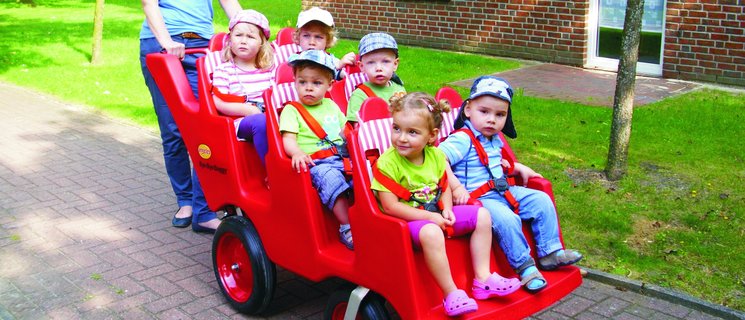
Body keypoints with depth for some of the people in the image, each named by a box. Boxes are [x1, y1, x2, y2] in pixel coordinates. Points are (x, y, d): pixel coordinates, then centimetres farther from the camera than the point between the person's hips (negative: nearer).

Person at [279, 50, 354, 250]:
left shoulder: (331, 105, 24)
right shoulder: (291, 110, 7)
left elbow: (346, 130, 29)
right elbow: (288, 139, -7)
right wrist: (297, 153, -28)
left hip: (342, 158, 5)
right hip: (314, 163, -5)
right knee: (330, 176, -35)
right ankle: (347, 227, -33)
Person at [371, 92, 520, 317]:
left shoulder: (435, 155, 0)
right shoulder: (386, 163, -19)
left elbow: (445, 186, 13)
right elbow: (390, 207, -20)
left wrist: (446, 209, -9)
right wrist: (429, 217, -22)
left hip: (436, 216, 7)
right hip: (405, 222, -7)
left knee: (482, 216, 1)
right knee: (430, 233, -39)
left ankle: (482, 279, 3)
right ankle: (451, 294, -27)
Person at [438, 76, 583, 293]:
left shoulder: (495, 140, 12)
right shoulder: (462, 140, -17)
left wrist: (519, 168, 21)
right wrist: (457, 187, -32)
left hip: (503, 191, 9)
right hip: (477, 198, -9)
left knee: (541, 201, 6)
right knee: (506, 219, -32)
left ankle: (550, 253, 14)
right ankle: (524, 267, -16)